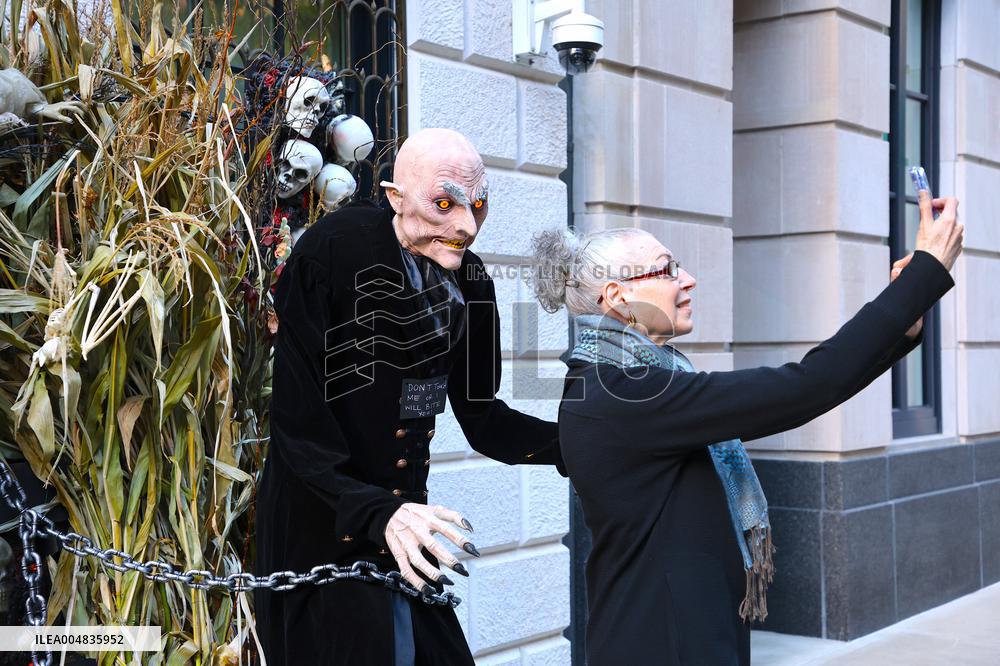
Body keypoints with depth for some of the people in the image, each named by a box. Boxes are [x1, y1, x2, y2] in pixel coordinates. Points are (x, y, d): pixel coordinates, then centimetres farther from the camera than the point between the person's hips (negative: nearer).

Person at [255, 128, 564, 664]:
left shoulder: (470, 281, -1)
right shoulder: (332, 252, -19)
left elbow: (481, 417, 6)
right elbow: (296, 415, -21)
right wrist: (376, 512, -29)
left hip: (405, 515, 6)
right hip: (323, 526, -6)